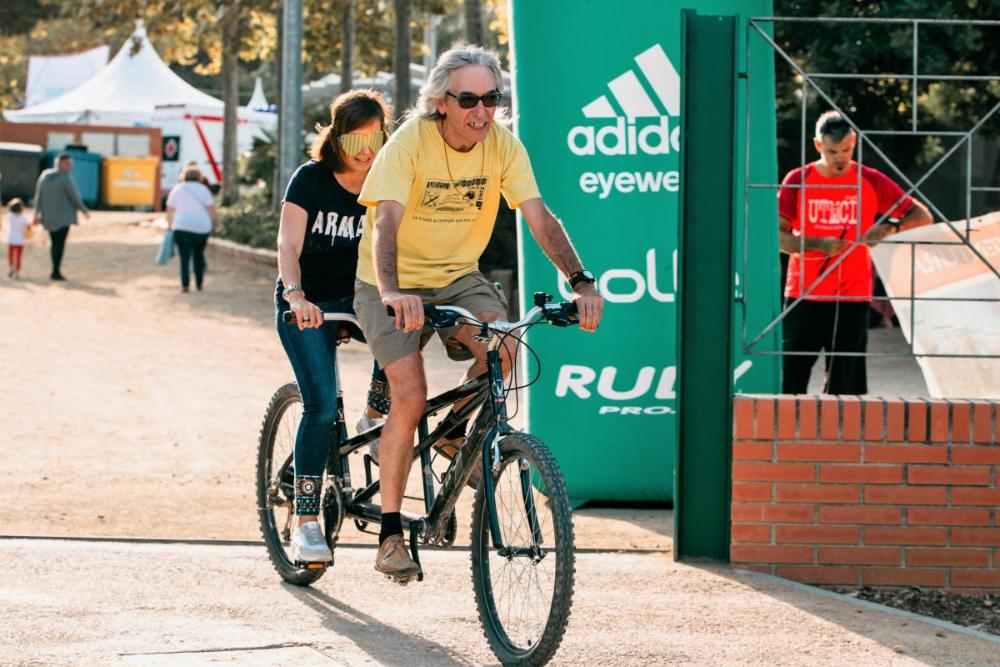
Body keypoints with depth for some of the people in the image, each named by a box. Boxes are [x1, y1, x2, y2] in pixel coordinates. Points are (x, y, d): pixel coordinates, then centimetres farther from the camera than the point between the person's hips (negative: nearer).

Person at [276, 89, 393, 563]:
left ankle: (375, 417, -5)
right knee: (321, 405, -19)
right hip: (307, 307, -3)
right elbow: (288, 244, -19)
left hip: (360, 300, 3)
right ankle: (306, 523, -15)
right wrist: (295, 296, -37)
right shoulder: (311, 179, -10)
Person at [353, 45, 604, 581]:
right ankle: (390, 535, -6)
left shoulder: (502, 144, -11)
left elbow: (538, 217, -15)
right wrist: (393, 292, -50)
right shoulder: (410, 141, -22)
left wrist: (581, 281, -29)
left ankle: (455, 434, 4)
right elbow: (386, 223, -33)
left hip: (457, 277, 4)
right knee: (411, 397, -18)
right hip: (393, 285, -4)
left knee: (501, 345, -25)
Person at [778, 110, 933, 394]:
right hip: (804, 296, 0)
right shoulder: (798, 181, 2)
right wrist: (818, 245, -18)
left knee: (845, 382, -1)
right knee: (790, 380, -2)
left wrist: (891, 227, -14)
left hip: (852, 298, 0)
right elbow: (777, 235, -3)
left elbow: (923, 216, 6)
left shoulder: (871, 182, 4)